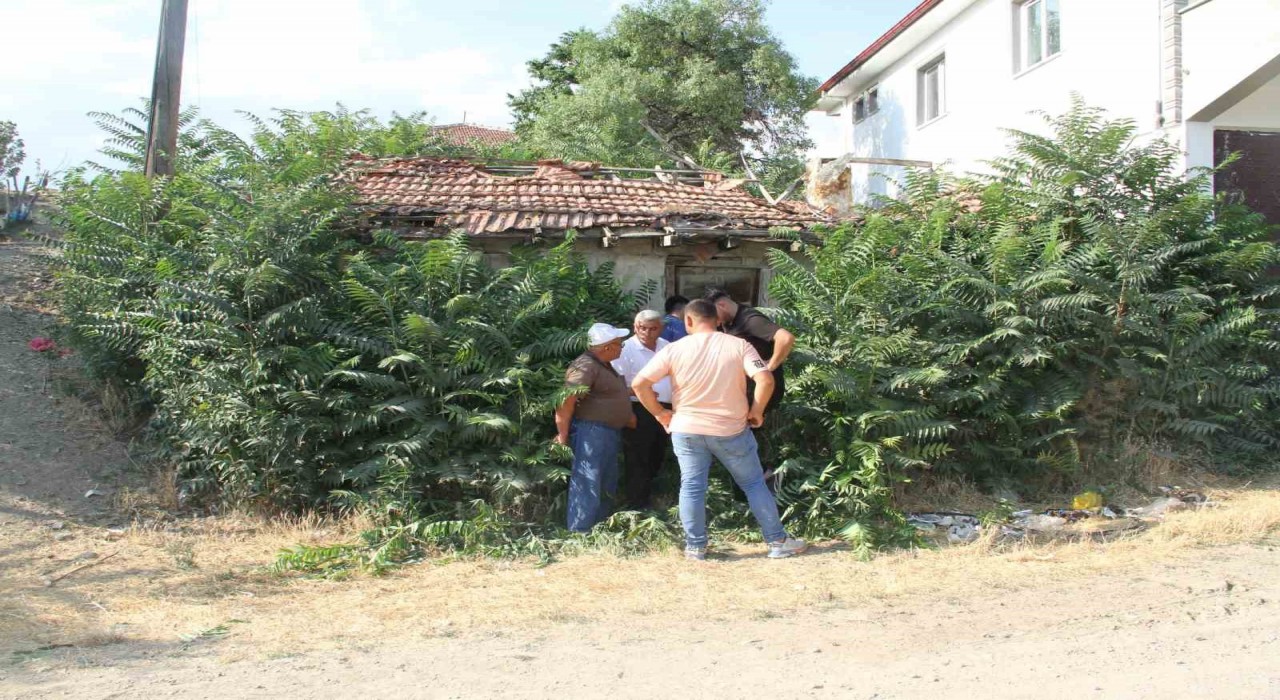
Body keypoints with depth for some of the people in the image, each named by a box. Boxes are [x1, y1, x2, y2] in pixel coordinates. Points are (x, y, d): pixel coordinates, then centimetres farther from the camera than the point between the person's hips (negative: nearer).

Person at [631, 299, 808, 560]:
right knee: (754, 484, 11)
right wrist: (756, 410, -4)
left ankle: (695, 547, 15)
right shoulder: (739, 346, -7)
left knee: (691, 487, 10)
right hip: (730, 430, 0)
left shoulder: (674, 349, -6)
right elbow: (765, 380, -19)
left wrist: (659, 412, 3)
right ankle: (778, 542, 17)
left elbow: (639, 384, -9)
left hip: (687, 429, 0)